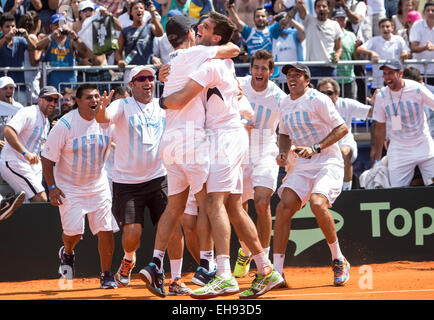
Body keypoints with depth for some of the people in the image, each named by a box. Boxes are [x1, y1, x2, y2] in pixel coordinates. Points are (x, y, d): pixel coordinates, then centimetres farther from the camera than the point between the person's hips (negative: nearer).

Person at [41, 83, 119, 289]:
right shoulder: (65, 125, -15)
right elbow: (47, 157, -10)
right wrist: (52, 187, -14)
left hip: (99, 186, 3)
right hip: (69, 187, -3)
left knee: (106, 230, -4)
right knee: (74, 231, -12)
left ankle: (106, 275, 12)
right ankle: (67, 253, 23)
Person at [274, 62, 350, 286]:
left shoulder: (318, 100, -9)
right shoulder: (285, 105, 12)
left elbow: (342, 128, -11)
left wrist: (316, 148, -19)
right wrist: (283, 153, 5)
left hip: (327, 162, -6)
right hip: (301, 166, 6)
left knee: (318, 204, -29)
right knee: (283, 207, -13)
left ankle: (338, 261, -9)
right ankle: (276, 272, -9)